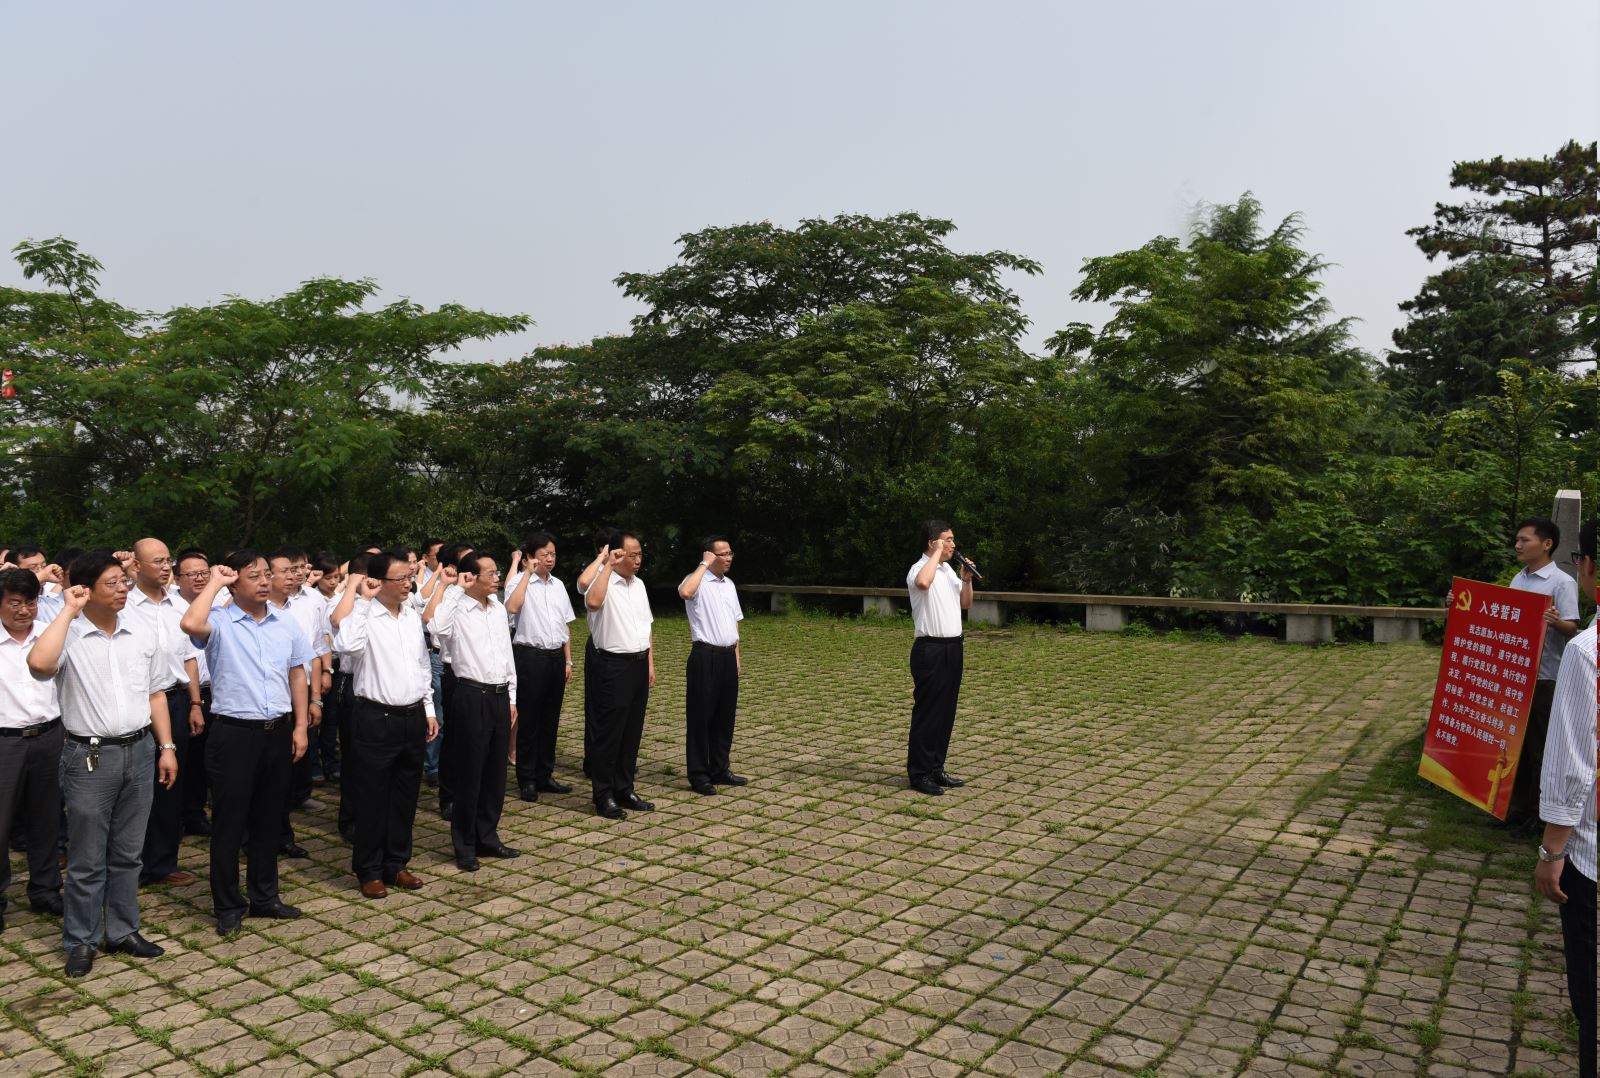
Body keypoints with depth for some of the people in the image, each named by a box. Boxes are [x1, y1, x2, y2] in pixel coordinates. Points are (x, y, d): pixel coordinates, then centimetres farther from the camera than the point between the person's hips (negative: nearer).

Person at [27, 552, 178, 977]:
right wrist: (68, 610, -20)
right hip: (90, 756, -4)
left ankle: (122, 931, 27)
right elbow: (39, 664, -31)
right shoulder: (69, 636, -8)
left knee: (127, 854, 14)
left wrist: (166, 746, 8)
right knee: (87, 860, 6)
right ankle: (81, 941, 21)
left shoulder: (143, 637, 6)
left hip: (139, 751, 4)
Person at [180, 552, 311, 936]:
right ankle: (228, 906, 20)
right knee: (229, 822, 5)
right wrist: (214, 582, -18)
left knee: (269, 819, 15)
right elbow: (190, 624, -32)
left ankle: (264, 896, 29)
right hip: (234, 733, -5)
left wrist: (300, 726, 6)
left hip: (278, 732, 5)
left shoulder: (285, 622, 6)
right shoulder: (220, 622, -8)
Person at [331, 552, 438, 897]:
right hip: (376, 720, -6)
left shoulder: (412, 616, 9)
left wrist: (428, 709, 15)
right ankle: (369, 870, 19)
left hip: (413, 717, 6)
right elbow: (348, 642, -35)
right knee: (372, 799, 5)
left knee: (406, 797, 14)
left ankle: (396, 864, 27)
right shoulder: (364, 614, -11)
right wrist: (360, 596, -25)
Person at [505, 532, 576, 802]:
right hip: (530, 656, -6)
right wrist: (528, 573, -20)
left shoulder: (558, 585, 14)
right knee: (529, 720, 1)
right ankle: (526, 781, 11)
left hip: (556, 656, 6)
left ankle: (544, 776, 21)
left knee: (550, 719, 11)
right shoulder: (519, 581, -5)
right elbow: (512, 607, -27)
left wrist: (567, 661, 13)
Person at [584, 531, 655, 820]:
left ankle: (624, 789, 24)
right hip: (614, 665, -7)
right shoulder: (604, 581, -11)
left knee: (632, 731, 13)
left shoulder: (639, 584, 13)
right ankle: (603, 796, 10)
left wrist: (650, 664, 14)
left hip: (639, 663, 7)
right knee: (609, 732, 0)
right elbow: (593, 602, -36)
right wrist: (609, 566, -27)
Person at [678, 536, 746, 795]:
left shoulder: (729, 585, 14)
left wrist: (736, 655, 16)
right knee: (701, 716, 0)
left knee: (725, 716, 13)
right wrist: (704, 565, -23)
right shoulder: (698, 581, -9)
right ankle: (698, 775, 9)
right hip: (705, 656, -7)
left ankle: (719, 769, 26)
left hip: (728, 656, 8)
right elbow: (685, 592, -35)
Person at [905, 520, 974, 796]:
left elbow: (966, 604, 21)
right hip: (930, 649, -9)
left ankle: (936, 768, 22)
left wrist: (967, 579, 4)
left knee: (946, 711, 12)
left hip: (952, 647, 9)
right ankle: (919, 774, 6)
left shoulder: (948, 570, 15)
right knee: (927, 712, -3)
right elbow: (923, 582, -39)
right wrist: (937, 554, -25)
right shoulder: (919, 569, -12)